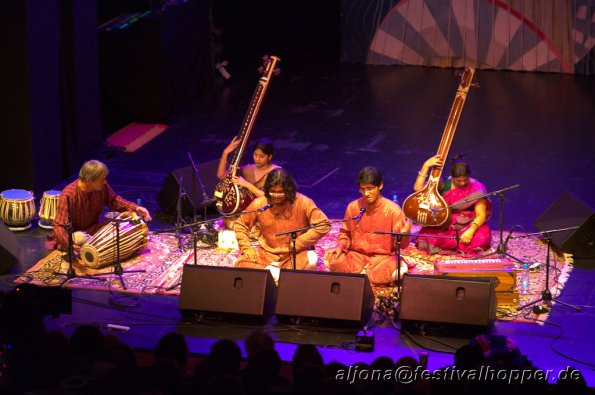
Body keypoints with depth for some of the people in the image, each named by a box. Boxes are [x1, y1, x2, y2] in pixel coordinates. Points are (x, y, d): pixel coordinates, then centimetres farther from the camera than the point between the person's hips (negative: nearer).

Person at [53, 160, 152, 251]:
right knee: (81, 240, -40)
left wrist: (135, 208, -10)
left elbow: (113, 200, 6)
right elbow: (59, 226, -30)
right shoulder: (69, 195, -29)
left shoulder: (102, 186, -14)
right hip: (75, 232, -6)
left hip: (93, 229, 6)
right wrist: (69, 244, -50)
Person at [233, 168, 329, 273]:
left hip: (295, 254, -2)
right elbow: (240, 224, 9)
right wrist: (246, 248, -6)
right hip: (267, 254, 2)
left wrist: (297, 243, -16)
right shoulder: (259, 204, -4)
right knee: (241, 265, -25)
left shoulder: (302, 203, -11)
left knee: (311, 259, -36)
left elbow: (323, 224, -14)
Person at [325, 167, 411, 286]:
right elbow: (345, 234, 14)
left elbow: (401, 245, -7)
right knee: (333, 262, -29)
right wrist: (340, 247, -7)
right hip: (357, 255, 3)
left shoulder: (393, 210, -8)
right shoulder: (353, 207, 0)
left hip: (382, 256, -3)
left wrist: (404, 235, -31)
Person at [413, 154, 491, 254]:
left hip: (469, 225, -1)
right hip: (445, 226, 2)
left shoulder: (476, 187, -6)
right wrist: (426, 165, -13)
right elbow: (418, 188, -7)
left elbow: (481, 215, -10)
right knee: (424, 241, -28)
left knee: (481, 239, -37)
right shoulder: (444, 184, 1)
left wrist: (471, 230, -29)